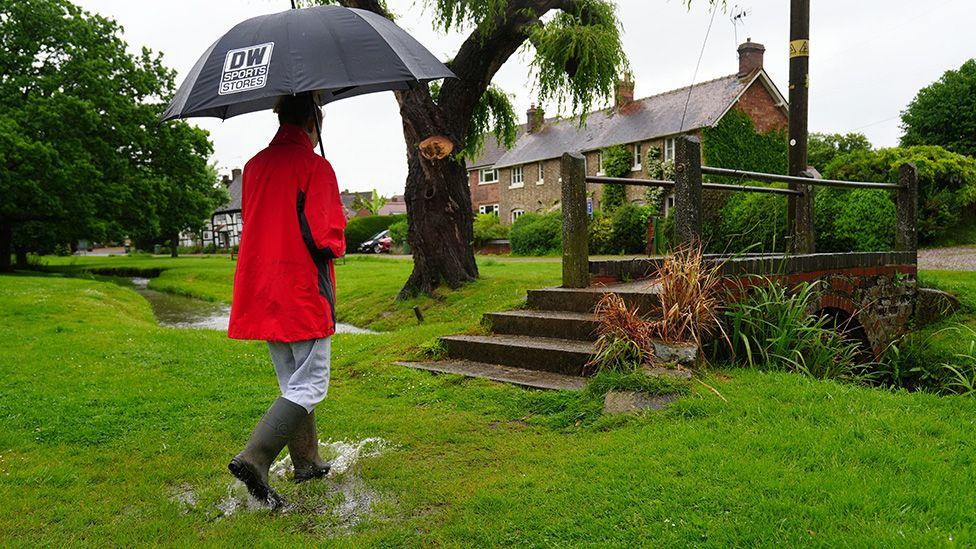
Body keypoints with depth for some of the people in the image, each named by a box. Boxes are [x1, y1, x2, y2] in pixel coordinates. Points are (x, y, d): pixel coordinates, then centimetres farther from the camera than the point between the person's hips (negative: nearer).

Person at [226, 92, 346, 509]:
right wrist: (336, 244, 3)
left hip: (262, 293, 8)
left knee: (291, 383, 18)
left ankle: (307, 463, 26)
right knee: (309, 387, -1)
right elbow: (326, 236, -17)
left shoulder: (253, 166, 10)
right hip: (303, 292, -8)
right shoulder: (315, 166, -12)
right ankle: (253, 460, -13)